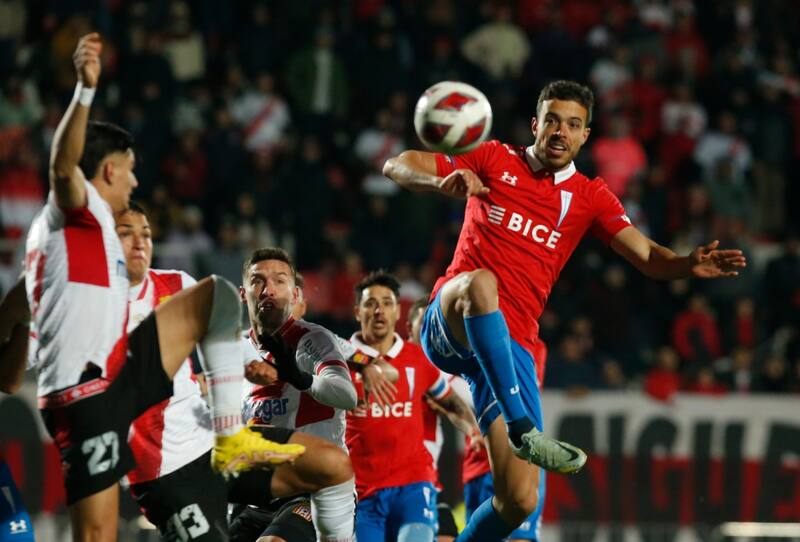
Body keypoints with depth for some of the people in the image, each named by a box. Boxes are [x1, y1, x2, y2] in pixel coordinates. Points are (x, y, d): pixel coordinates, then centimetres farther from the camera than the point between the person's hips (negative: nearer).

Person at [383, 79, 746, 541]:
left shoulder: (590, 197, 14)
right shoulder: (495, 161, 8)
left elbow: (646, 255, 2)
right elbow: (397, 167, 4)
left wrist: (687, 265, -21)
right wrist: (443, 181, -19)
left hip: (510, 346, 3)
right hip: (449, 325, -3)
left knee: (519, 500, -8)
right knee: (481, 283, -41)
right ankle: (521, 428, -48)